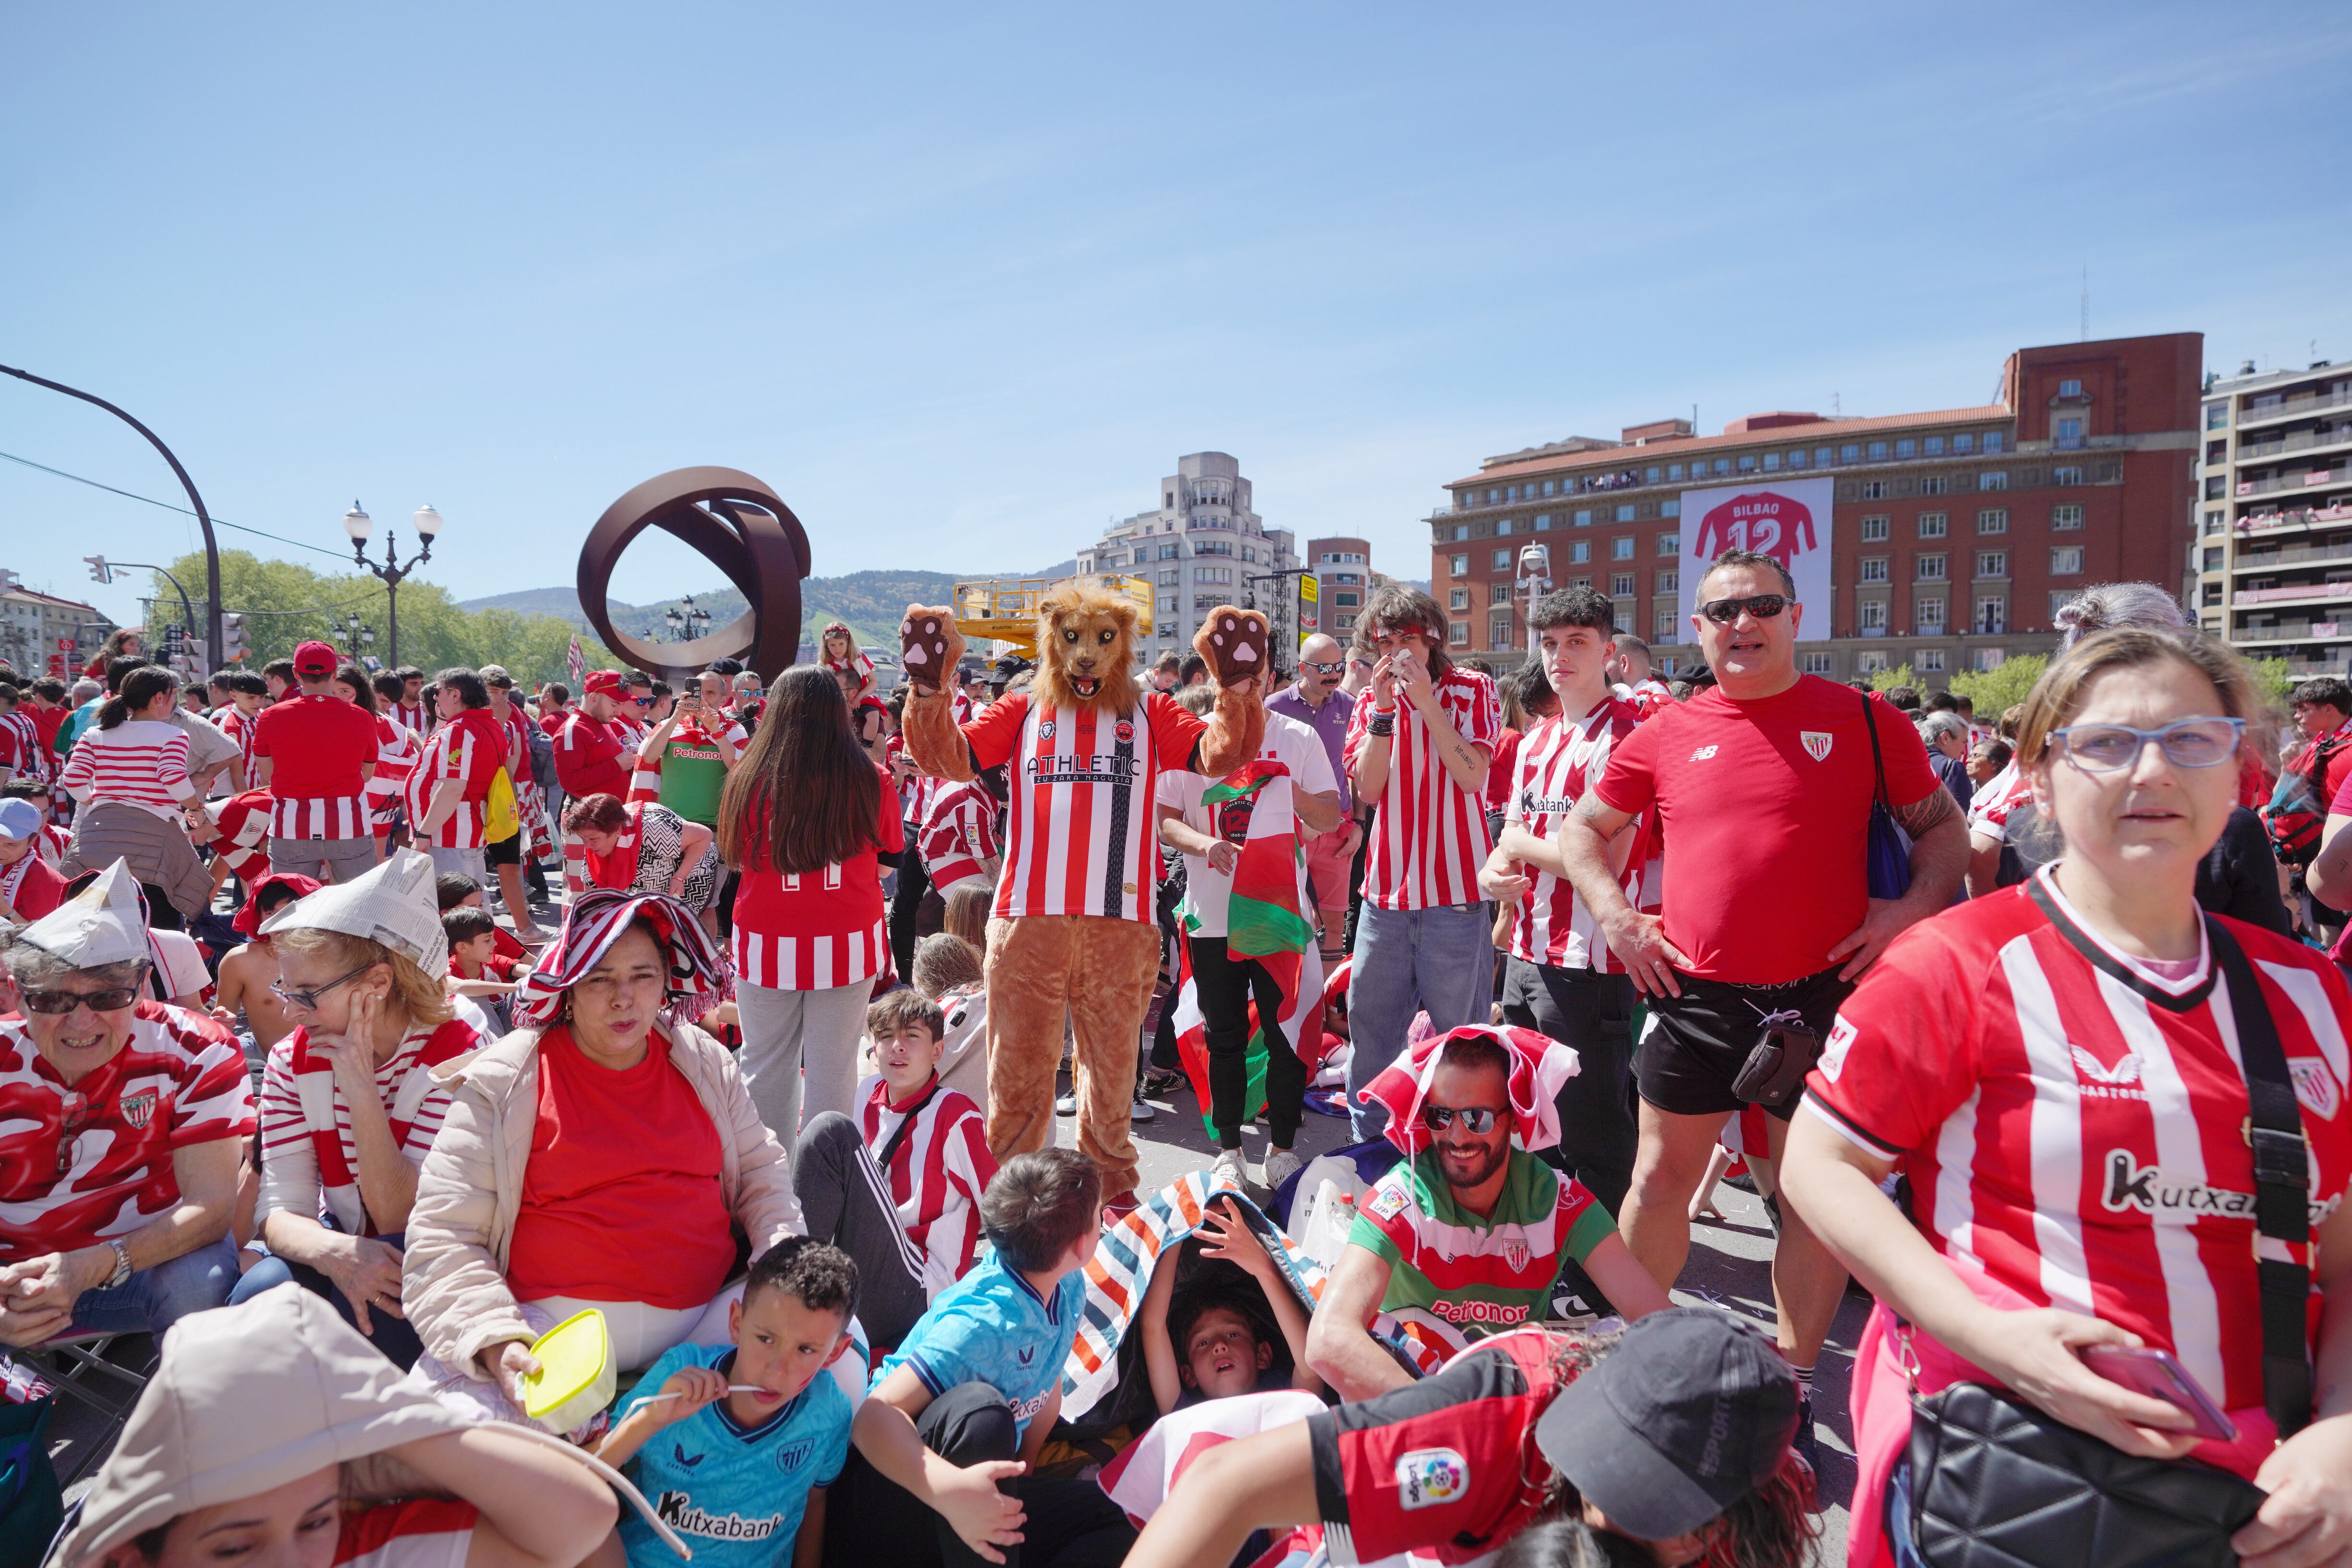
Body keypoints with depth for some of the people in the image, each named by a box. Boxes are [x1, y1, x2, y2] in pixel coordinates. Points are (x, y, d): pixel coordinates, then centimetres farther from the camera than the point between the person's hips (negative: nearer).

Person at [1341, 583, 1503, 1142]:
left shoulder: (1471, 689, 2)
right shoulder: (1370, 700, 11)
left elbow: (1471, 776, -12)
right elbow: (1367, 789, 0)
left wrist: (1426, 701, -13)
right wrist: (1383, 709, -8)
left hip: (1454, 891, -4)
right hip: (1384, 890, 4)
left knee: (1457, 1032, 1)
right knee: (1371, 1027, 8)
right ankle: (1369, 1151, 22)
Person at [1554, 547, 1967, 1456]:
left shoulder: (1863, 721, 2)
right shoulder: (1666, 735, 5)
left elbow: (1942, 822, 10)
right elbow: (1583, 826, 14)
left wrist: (1915, 908, -5)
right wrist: (1614, 915, 1)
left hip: (1821, 995, -1)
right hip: (1694, 995, 1)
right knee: (1662, 1176, 9)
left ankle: (1794, 1386, 25)